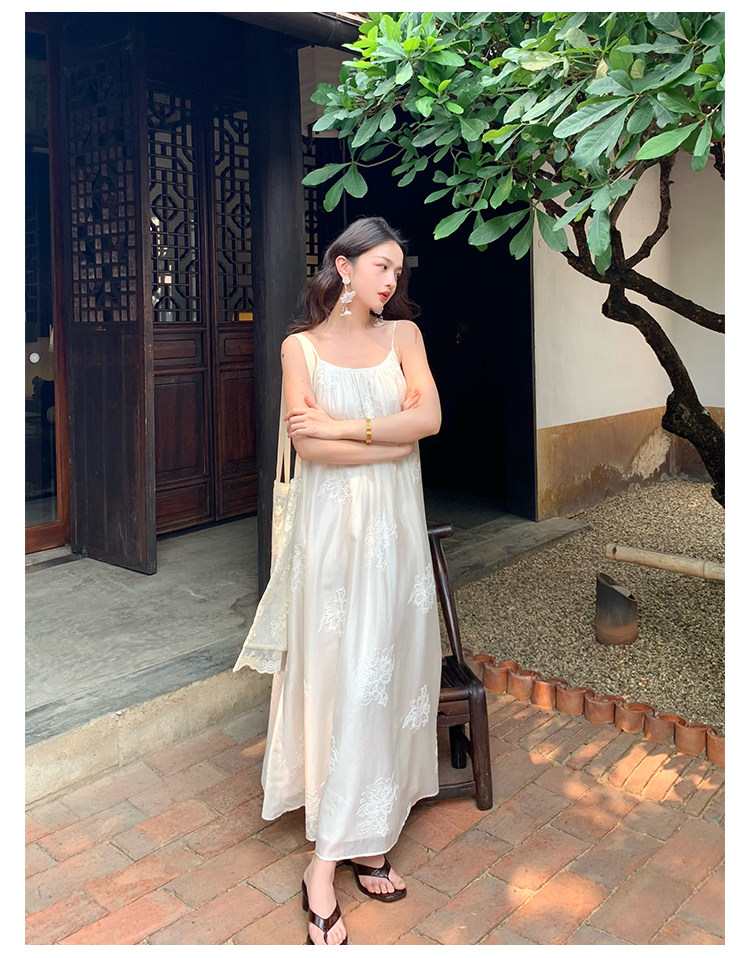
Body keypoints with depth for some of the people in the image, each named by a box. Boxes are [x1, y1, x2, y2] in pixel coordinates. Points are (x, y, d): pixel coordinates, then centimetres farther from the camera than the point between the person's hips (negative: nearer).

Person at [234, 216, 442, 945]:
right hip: (335, 527, -3)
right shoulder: (301, 346, 2)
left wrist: (344, 426, -12)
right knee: (340, 681, -5)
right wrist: (395, 439, -7)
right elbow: (312, 447, -10)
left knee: (390, 673, 6)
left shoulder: (402, 333, 9)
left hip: (396, 525, 3)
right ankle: (325, 868, 5)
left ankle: (369, 834, 22)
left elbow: (429, 416, -6)